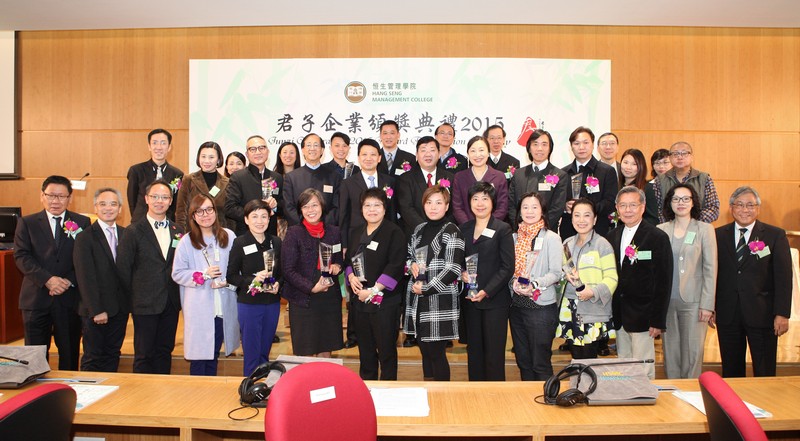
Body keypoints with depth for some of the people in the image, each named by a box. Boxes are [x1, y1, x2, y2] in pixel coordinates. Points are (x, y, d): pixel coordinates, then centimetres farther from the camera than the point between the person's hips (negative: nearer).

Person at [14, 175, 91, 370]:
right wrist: (47, 279, -16)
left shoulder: (82, 223, 5)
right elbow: (21, 256, -3)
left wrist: (69, 281, -14)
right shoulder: (27, 223, 7)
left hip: (70, 298, 0)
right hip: (36, 298, 1)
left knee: (70, 355, 7)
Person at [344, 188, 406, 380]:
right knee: (365, 348, 16)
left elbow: (395, 266, -16)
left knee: (386, 348, 2)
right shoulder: (357, 233, 14)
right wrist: (351, 276, -3)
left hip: (385, 301, -6)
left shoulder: (394, 232, -8)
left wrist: (374, 290, -18)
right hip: (359, 299, 6)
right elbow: (348, 260, 19)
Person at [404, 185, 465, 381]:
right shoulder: (419, 229, 12)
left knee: (437, 353, 0)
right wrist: (412, 264, -1)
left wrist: (426, 288, -13)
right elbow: (409, 256, 23)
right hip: (417, 301, 6)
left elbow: (453, 269, -14)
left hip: (440, 301, -6)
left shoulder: (451, 231, -8)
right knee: (425, 351, 14)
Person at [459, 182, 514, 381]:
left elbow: (507, 267, -8)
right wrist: (462, 272, -4)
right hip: (469, 298, 5)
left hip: (494, 299, -4)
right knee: (474, 350, 11)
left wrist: (486, 292, -15)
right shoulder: (464, 229, 10)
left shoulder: (502, 229, -4)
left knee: (494, 352, 0)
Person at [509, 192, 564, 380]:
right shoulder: (515, 237, 11)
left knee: (540, 363, 0)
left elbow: (555, 273, -9)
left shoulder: (551, 238, -4)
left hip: (541, 306, -5)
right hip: (517, 305, 5)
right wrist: (514, 281, -7)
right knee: (523, 360, 14)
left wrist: (534, 284, -23)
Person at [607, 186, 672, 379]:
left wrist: (658, 320, -12)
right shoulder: (611, 237, 9)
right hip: (619, 317, 5)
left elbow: (663, 282, -9)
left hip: (642, 318, -5)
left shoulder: (658, 238, -6)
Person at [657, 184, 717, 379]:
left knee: (692, 353, 2)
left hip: (693, 302, -2)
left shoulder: (705, 229, 2)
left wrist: (707, 304, -6)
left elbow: (710, 269, -1)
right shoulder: (661, 230, 6)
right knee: (670, 352, 9)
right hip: (666, 301, 2)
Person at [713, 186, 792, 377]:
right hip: (727, 315, 2)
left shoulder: (775, 235, 1)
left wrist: (782, 313, -9)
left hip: (762, 313, -1)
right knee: (731, 371, 11)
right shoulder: (719, 235, 5)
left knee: (764, 372, 6)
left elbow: (783, 277, -3)